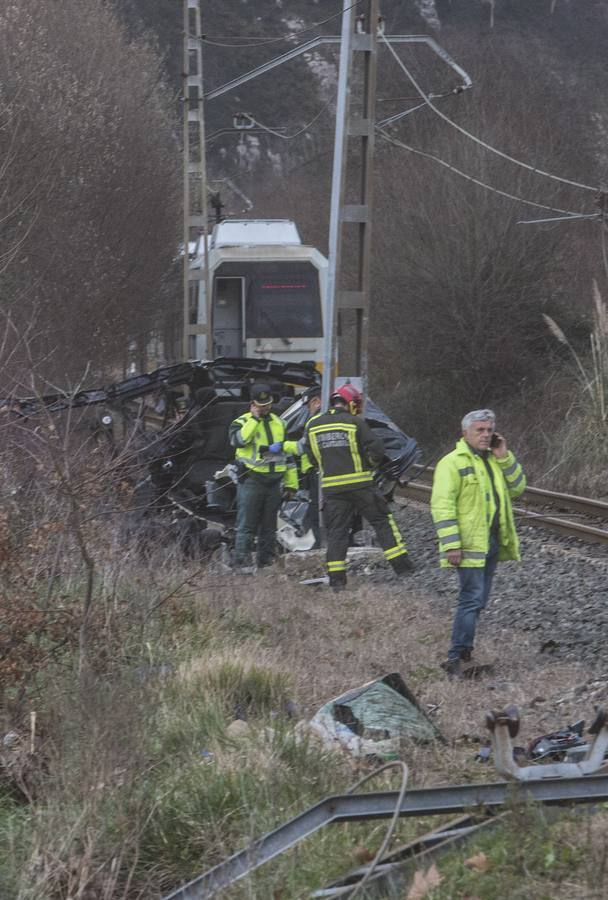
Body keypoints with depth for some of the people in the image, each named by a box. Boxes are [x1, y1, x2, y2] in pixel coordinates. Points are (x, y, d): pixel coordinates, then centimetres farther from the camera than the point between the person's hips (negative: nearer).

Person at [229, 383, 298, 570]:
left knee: (269, 527, 10)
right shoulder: (243, 422, 0)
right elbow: (238, 440, -23)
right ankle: (241, 564, -11)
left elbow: (287, 455, 20)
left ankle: (266, 563, 17)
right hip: (251, 481, -5)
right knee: (246, 525, -9)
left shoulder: (279, 423, 16)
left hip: (274, 482, 5)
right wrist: (255, 419, -17)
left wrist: (291, 483, 16)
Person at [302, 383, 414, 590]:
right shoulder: (355, 422, -6)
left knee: (336, 531, 7)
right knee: (382, 521, 8)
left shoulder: (312, 425, 5)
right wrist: (368, 464, 11)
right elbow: (376, 449, -8)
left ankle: (336, 579, 2)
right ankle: (401, 565, 6)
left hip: (331, 487, 3)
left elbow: (310, 454, 13)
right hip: (360, 485, -3)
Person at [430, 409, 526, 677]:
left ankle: (463, 648, 25)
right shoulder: (452, 463, -9)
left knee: (478, 599, 14)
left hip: (492, 542, 8)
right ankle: (455, 657, -13)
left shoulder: (494, 460, 16)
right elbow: (442, 505, -14)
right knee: (472, 599, -13)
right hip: (470, 544, -8)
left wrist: (504, 458, -1)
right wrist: (451, 544, -21)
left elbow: (517, 488, 12)